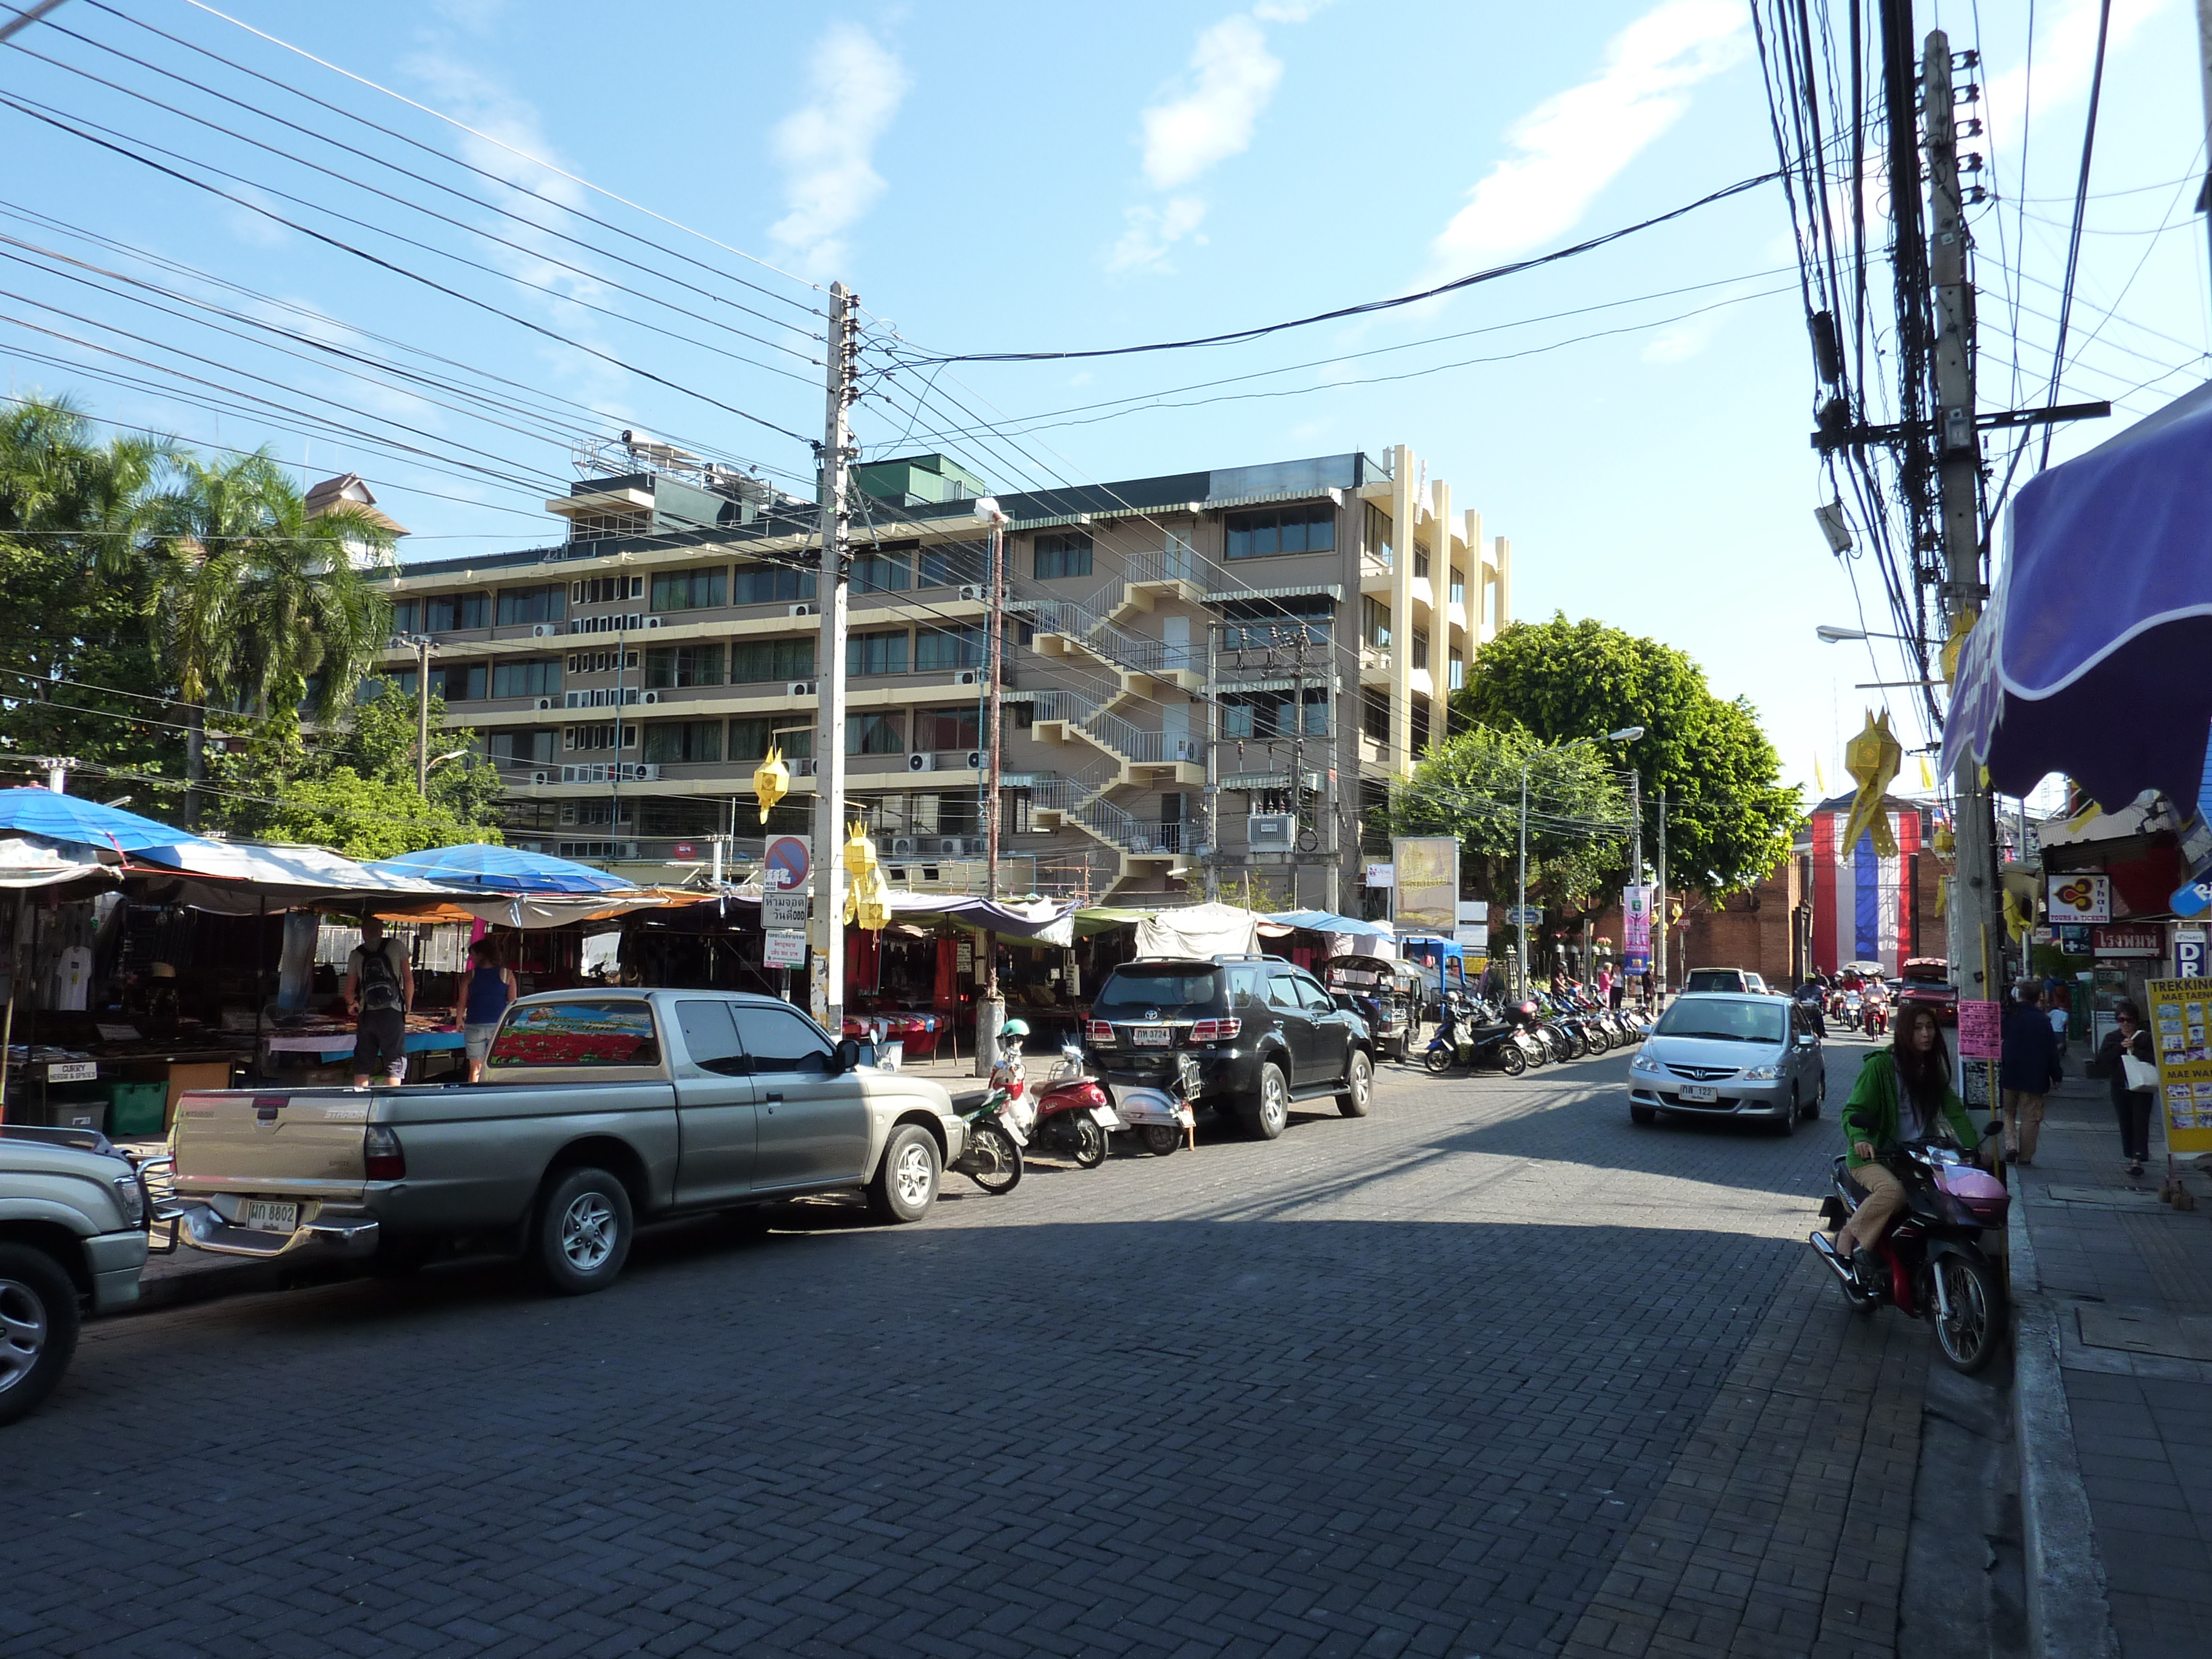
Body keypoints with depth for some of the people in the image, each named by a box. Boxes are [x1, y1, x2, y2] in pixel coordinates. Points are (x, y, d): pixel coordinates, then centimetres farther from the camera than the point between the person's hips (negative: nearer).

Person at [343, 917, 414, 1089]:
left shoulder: (356, 954, 9)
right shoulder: (397, 947, 3)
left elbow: (349, 991, 12)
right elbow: (409, 980, -1)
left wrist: (352, 1004, 34)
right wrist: (407, 1008, 10)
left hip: (366, 1015, 3)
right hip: (392, 1014, -3)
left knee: (362, 1067, 12)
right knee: (395, 1064, 0)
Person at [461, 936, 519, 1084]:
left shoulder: (471, 974, 1)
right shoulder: (507, 974, 1)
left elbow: (463, 1002, 2)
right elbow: (513, 1003, 1)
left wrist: (460, 1021, 15)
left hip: (474, 1026, 0)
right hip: (499, 1025, 0)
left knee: (475, 1069, 9)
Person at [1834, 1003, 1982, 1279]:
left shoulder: (1933, 1069, 12)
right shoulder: (1881, 1064, -10)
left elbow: (1954, 1110, 9)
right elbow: (1854, 1110, -14)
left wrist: (1973, 1147, -7)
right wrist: (1859, 1138, -34)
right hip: (1873, 1156, -7)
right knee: (1893, 1192, -36)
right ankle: (1849, 1240, -15)